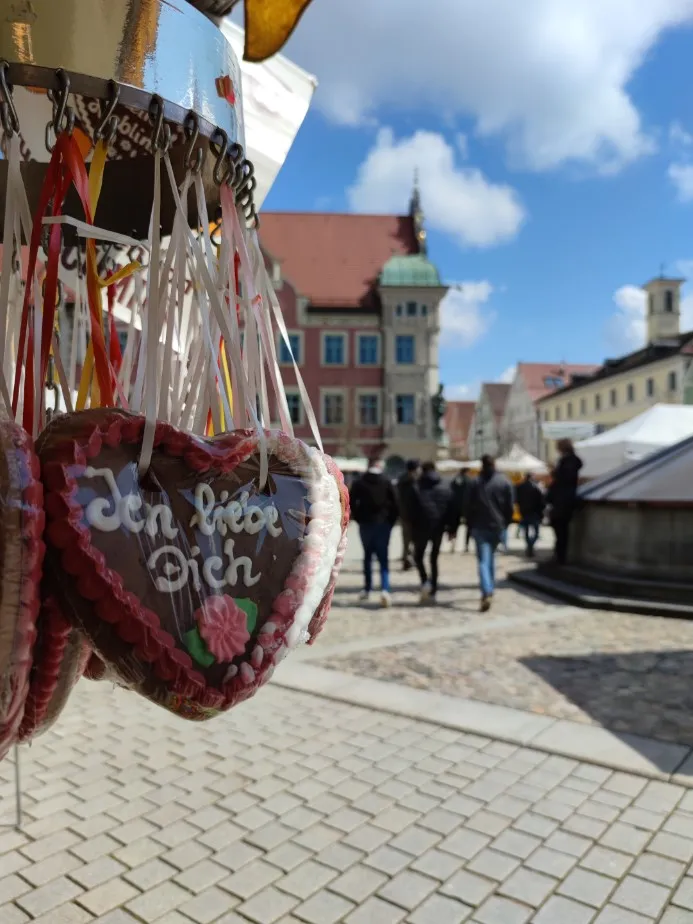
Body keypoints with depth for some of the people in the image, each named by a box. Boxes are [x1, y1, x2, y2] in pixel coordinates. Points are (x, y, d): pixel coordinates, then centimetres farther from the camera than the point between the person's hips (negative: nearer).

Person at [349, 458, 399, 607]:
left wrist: (358, 519, 7)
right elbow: (395, 504, -3)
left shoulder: (359, 483, 1)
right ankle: (385, 589, -18)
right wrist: (391, 521, 7)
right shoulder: (387, 482, -1)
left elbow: (351, 503, -2)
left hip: (365, 524, 1)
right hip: (383, 524, -1)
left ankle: (367, 589, 21)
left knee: (367, 556, 17)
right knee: (383, 558, 0)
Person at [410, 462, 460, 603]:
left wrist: (410, 527, -2)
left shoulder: (417, 487, -6)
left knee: (418, 557, 12)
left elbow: (410, 509, -9)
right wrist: (452, 528, 7)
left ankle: (425, 582, -11)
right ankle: (433, 591, 14)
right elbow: (453, 509, 2)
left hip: (421, 528, -3)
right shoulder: (445, 488, 4)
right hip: (439, 528, 3)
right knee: (434, 558, 14)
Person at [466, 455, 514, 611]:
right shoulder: (504, 481, 2)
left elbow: (470, 506, 0)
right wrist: (506, 523, 14)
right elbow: (509, 506, 3)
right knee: (491, 557, 22)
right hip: (498, 526, 3)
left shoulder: (476, 482, -3)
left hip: (480, 527, -3)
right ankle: (490, 589, 28)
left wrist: (470, 524, 10)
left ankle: (487, 593, -24)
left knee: (483, 560, -8)